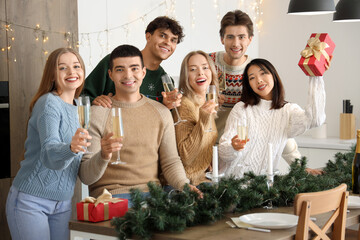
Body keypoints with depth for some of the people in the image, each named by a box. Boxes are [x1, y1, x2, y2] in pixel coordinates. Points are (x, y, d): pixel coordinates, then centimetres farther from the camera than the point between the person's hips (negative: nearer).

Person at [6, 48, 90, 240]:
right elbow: (49, 156, -27)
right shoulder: (49, 103, -14)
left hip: (63, 204, 7)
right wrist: (72, 148, -48)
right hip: (30, 202, -7)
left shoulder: (75, 108, 10)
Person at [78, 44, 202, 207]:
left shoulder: (161, 112, 15)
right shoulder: (96, 114, 1)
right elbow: (85, 177, -2)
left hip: (151, 192, 4)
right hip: (111, 193, -4)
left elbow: (170, 162, 15)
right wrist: (103, 156, -24)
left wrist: (184, 185, -7)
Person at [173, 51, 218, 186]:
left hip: (205, 176, 8)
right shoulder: (185, 105, -13)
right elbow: (186, 157, -20)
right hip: (191, 182, -8)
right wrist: (203, 121, -23)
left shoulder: (206, 105, 12)